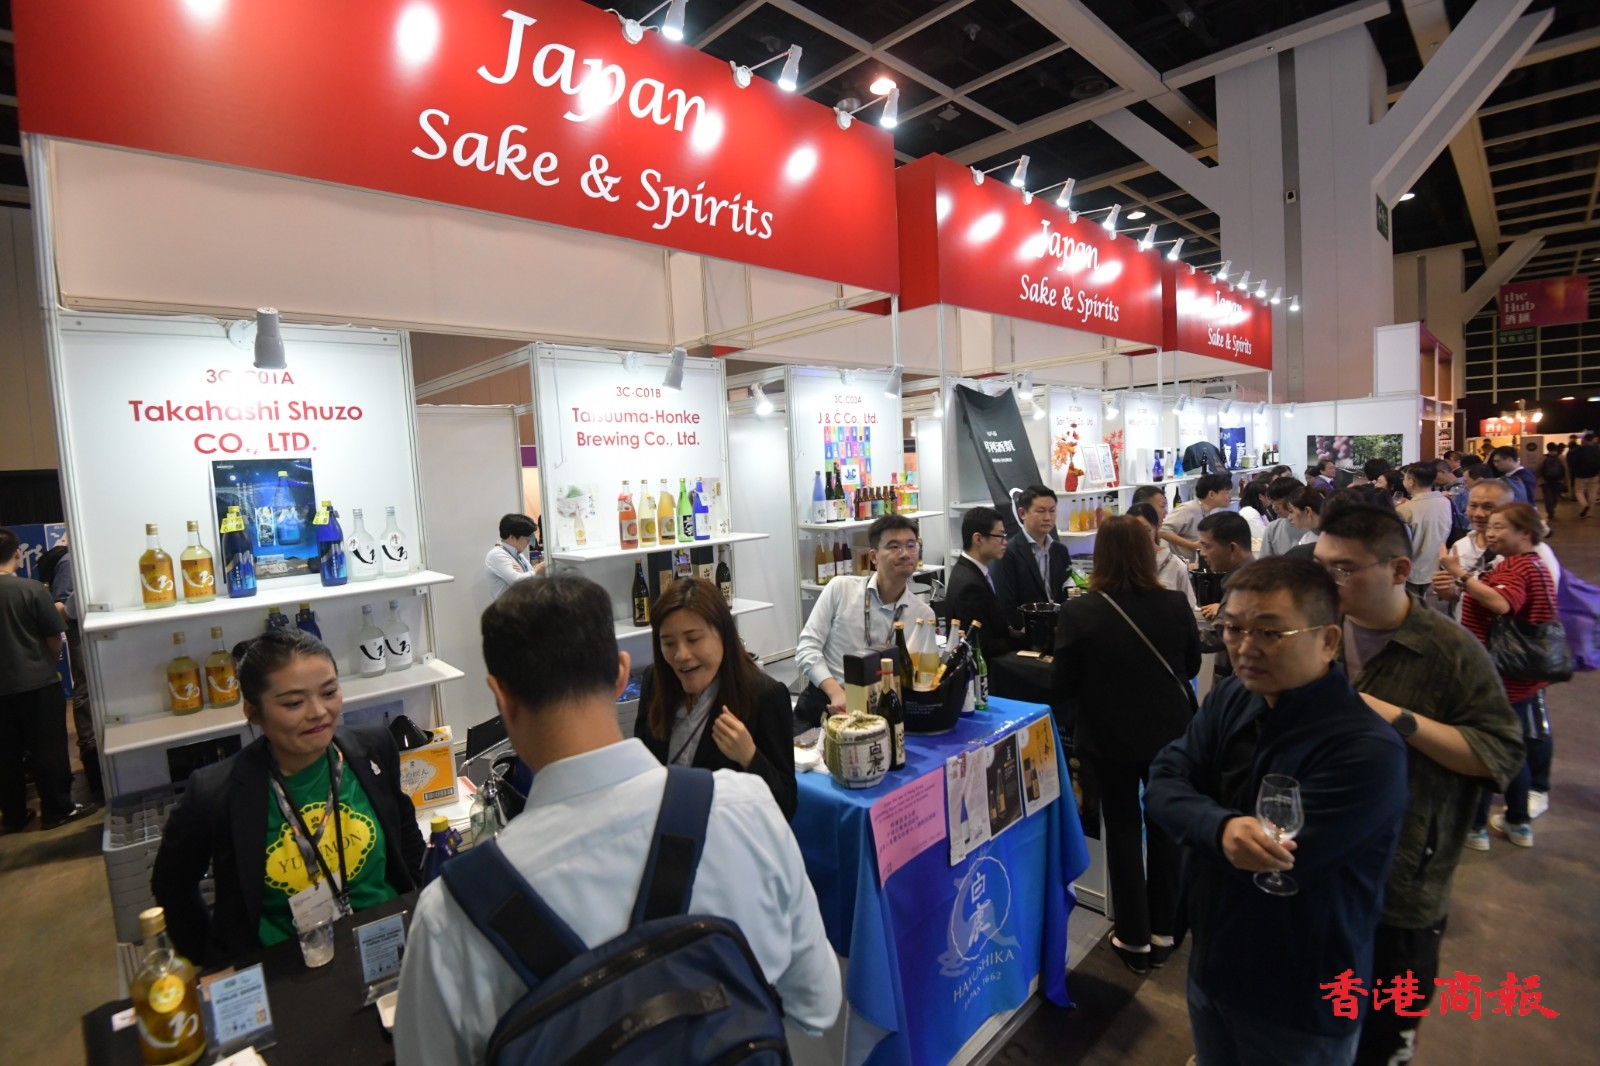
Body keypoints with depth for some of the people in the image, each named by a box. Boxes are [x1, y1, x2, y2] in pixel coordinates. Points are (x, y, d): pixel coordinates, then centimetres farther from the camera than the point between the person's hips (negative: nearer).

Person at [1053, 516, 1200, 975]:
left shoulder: (1078, 612, -21)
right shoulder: (1175, 605, -13)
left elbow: (1064, 683, -12)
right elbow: (1192, 666, 3)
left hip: (1109, 737, -2)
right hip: (1169, 732, 2)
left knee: (1123, 831, 13)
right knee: (1165, 827, 19)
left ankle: (1135, 939, 24)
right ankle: (1163, 931, 33)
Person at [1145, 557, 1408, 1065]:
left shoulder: (1368, 750, -28)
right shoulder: (1231, 697, -6)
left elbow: (1274, 864, -30)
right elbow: (1161, 787, -13)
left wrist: (1198, 818, -17)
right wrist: (1221, 827, -32)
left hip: (1301, 1004, -5)